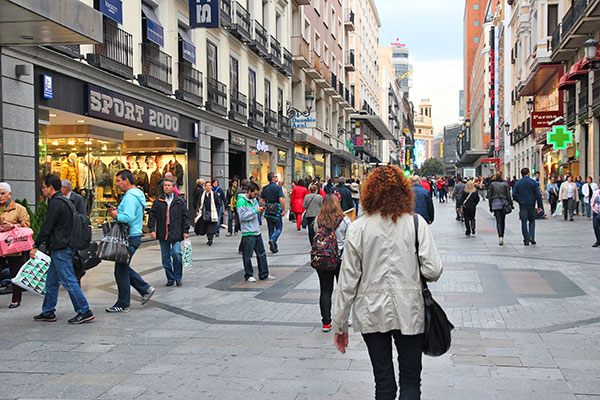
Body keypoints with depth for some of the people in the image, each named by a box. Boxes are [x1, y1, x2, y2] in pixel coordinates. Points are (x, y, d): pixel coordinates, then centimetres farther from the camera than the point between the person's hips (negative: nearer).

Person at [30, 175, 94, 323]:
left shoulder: (56, 203, -15)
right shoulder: (64, 201, 17)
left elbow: (47, 227, -17)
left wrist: (36, 246, -10)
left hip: (60, 249, -10)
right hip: (63, 247, 10)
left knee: (68, 281, -7)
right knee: (51, 281, 16)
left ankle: (85, 312, -5)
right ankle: (48, 312, 24)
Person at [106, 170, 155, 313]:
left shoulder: (130, 197, -19)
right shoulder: (137, 194, 15)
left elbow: (128, 217, -30)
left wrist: (116, 216, -13)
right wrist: (118, 212, 7)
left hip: (130, 238, -10)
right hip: (134, 236, 10)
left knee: (121, 270, -1)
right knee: (124, 268, 19)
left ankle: (123, 305, 8)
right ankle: (146, 289, 20)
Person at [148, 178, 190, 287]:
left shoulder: (180, 201, 6)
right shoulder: (158, 201, 8)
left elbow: (185, 216, 6)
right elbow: (152, 216, 8)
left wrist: (185, 231, 0)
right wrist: (152, 229, -1)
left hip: (176, 233, -2)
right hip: (162, 234, 2)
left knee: (176, 253, -14)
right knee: (165, 257, 6)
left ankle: (178, 277, 4)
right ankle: (170, 278, 18)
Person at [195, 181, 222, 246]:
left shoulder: (214, 194, 0)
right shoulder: (202, 195, 9)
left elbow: (219, 204, 3)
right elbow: (199, 204, 10)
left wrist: (216, 211, -3)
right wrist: (197, 211, -3)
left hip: (212, 214, -3)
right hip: (204, 214, 4)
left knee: (211, 228, -11)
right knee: (206, 227, 5)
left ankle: (210, 239, -13)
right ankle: (209, 239, 17)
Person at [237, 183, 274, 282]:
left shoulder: (254, 200, 13)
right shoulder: (241, 201, -12)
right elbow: (242, 217, -19)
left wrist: (260, 210, 0)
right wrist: (255, 211, -20)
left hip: (257, 232, 8)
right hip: (248, 233, -8)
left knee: (262, 253, 11)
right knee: (247, 255, 2)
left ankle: (264, 275, 18)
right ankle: (248, 275, 14)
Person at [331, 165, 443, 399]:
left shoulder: (358, 228, -6)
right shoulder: (416, 223, -6)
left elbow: (347, 281, -4)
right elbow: (433, 270, -12)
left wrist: (340, 325, 4)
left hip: (372, 314, 1)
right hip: (409, 312, -1)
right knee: (410, 380, 11)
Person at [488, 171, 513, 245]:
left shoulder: (492, 184, 0)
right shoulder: (505, 184, -1)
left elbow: (490, 196, 2)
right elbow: (508, 195, -2)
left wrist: (490, 207, 8)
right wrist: (511, 204, 6)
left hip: (495, 204, -1)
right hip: (504, 204, 1)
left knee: (498, 221, -3)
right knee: (503, 221, 14)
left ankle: (500, 237, -19)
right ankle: (502, 236, 21)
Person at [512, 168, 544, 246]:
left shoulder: (517, 183, -1)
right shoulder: (533, 182, -3)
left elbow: (514, 195, -4)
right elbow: (538, 194, -5)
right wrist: (540, 206, -1)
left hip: (522, 205, 0)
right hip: (531, 205, 0)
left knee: (524, 222, 5)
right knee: (532, 221, 16)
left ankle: (526, 240, 3)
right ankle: (531, 237, -1)